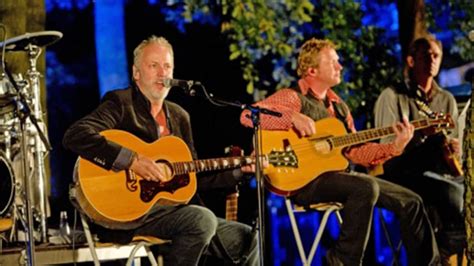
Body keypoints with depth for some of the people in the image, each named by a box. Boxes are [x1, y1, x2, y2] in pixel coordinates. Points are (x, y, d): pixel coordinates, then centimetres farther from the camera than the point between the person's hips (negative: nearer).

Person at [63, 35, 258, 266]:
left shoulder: (179, 116, 18)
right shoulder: (120, 103, -4)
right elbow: (74, 136, -21)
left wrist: (240, 169, 11)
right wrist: (132, 160, -26)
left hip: (171, 209, 8)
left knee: (247, 239, 4)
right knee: (203, 219, -30)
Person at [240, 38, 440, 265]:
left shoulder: (338, 105, 19)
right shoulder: (293, 97, -5)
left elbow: (354, 151, 14)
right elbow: (247, 115, -19)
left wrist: (395, 147, 1)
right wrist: (293, 117, -29)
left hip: (339, 174, 8)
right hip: (305, 179, -8)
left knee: (410, 201, 0)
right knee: (366, 188, -34)